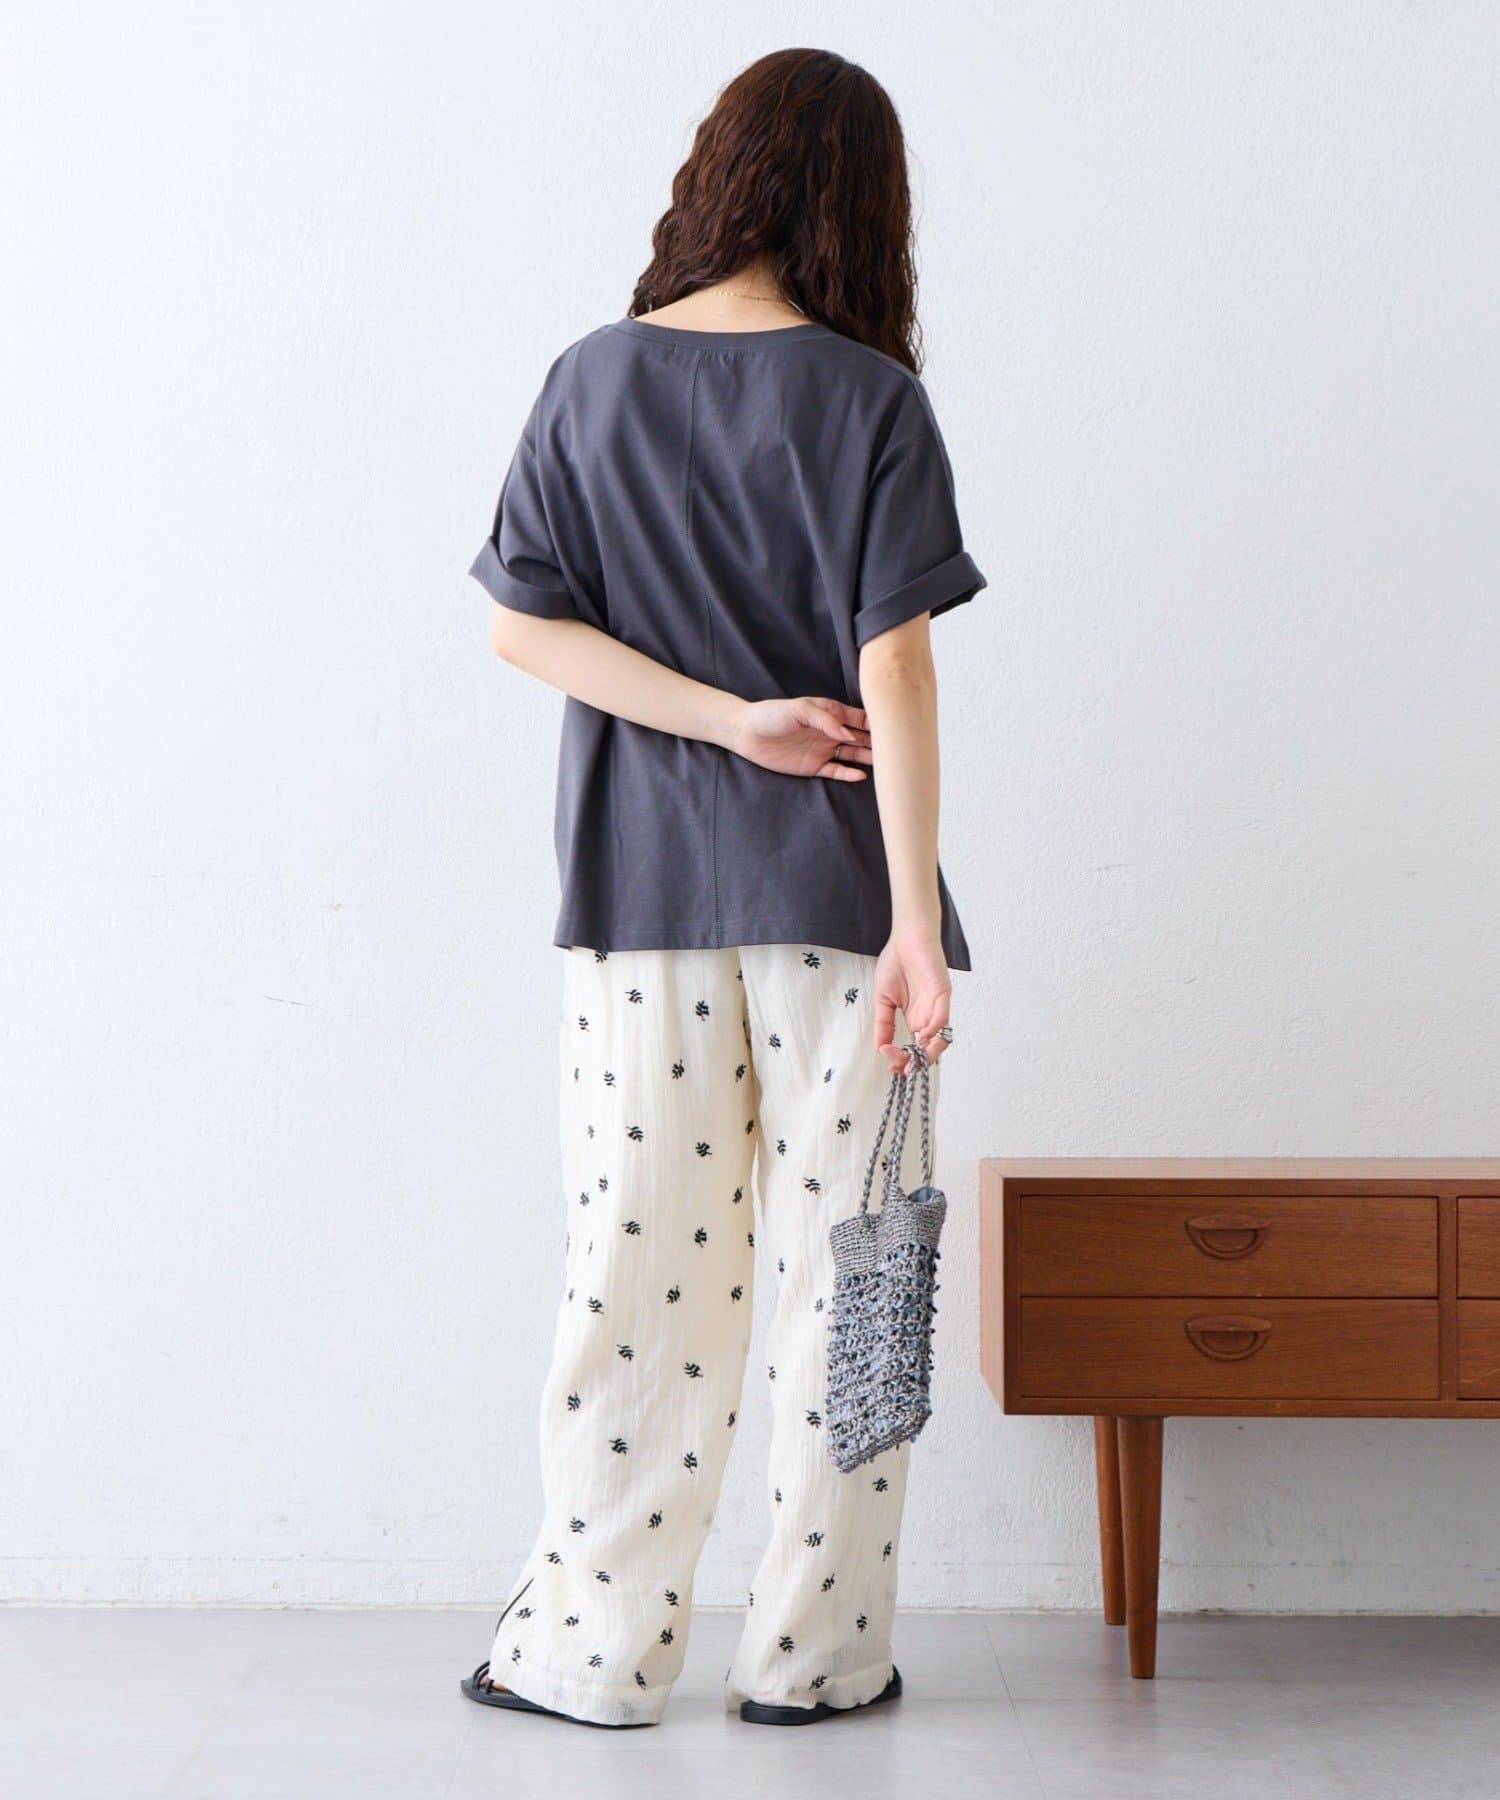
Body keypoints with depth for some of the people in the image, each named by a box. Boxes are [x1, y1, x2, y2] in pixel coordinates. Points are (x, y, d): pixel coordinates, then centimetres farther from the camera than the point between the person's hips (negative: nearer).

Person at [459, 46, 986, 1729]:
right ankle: (812, 1652, 14)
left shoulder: (591, 383, 3)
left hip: (638, 889, 2)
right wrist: (917, 920, -11)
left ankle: (588, 1645, 15)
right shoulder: (868, 400, -6)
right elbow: (891, 666, -11)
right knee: (832, 1262, 6)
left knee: (638, 1259, 8)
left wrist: (724, 719, -5)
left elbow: (521, 623, -2)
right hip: (832, 889, -2)